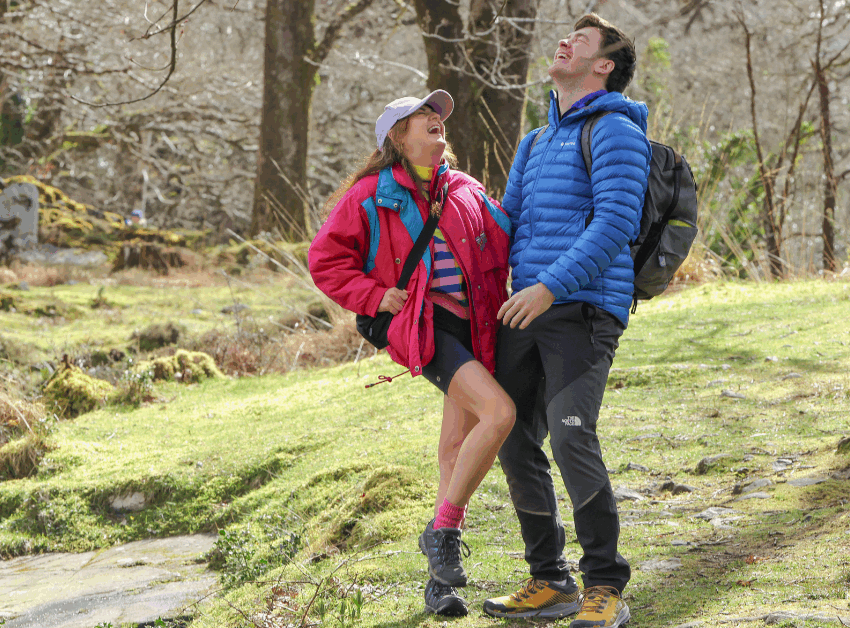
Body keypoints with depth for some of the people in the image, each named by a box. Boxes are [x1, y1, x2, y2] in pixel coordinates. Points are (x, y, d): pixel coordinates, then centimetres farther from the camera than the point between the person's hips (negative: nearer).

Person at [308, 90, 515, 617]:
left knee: (459, 447, 5)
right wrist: (377, 296, -5)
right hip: (425, 326, -5)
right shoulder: (371, 196, 2)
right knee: (499, 412, -25)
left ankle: (442, 578, 13)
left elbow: (506, 242, 24)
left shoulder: (466, 191, 15)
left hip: (474, 329, 5)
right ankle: (442, 530, -12)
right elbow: (326, 260, 5)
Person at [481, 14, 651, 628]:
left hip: (584, 308, -8)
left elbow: (615, 223, -14)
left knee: (571, 435, -21)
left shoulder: (615, 132, -2)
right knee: (516, 443, 3)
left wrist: (552, 287, -22)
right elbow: (508, 223, 31)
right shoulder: (535, 145, 24)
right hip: (526, 310, 8)